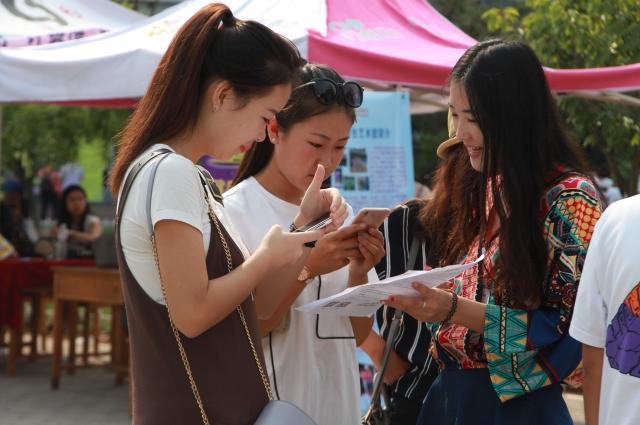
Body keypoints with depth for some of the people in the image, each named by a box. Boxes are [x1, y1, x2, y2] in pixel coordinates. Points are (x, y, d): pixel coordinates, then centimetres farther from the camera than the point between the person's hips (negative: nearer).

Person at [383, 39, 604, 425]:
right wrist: (433, 297, -3)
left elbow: (568, 328, -19)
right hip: (453, 392, 7)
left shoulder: (568, 198, -14)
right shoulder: (491, 191, 9)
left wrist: (456, 310, -25)